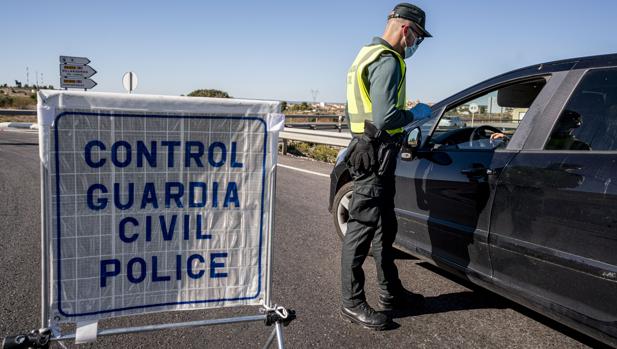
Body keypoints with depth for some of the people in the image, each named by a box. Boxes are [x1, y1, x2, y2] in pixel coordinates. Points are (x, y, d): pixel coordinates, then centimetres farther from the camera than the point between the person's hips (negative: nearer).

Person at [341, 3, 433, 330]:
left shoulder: (371, 54, 18)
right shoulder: (388, 61, -15)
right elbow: (385, 119, -24)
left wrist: (408, 115, 19)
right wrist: (415, 113, -8)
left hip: (374, 152, 11)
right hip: (375, 154, -11)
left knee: (385, 226, 17)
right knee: (362, 228, -3)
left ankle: (391, 292, 30)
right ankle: (352, 302, 7)